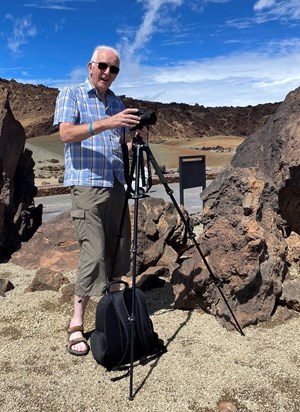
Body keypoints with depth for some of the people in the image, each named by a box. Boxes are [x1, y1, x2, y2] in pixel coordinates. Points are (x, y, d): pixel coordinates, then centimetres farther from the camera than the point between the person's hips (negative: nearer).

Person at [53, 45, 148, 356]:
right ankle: (76, 325, -1)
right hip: (87, 184, -6)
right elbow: (66, 133, -14)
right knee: (94, 254, -12)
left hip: (116, 184, 6)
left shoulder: (117, 103, 20)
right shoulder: (70, 95, 3)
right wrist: (106, 123, -27)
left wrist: (136, 139, -2)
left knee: (118, 249, 7)